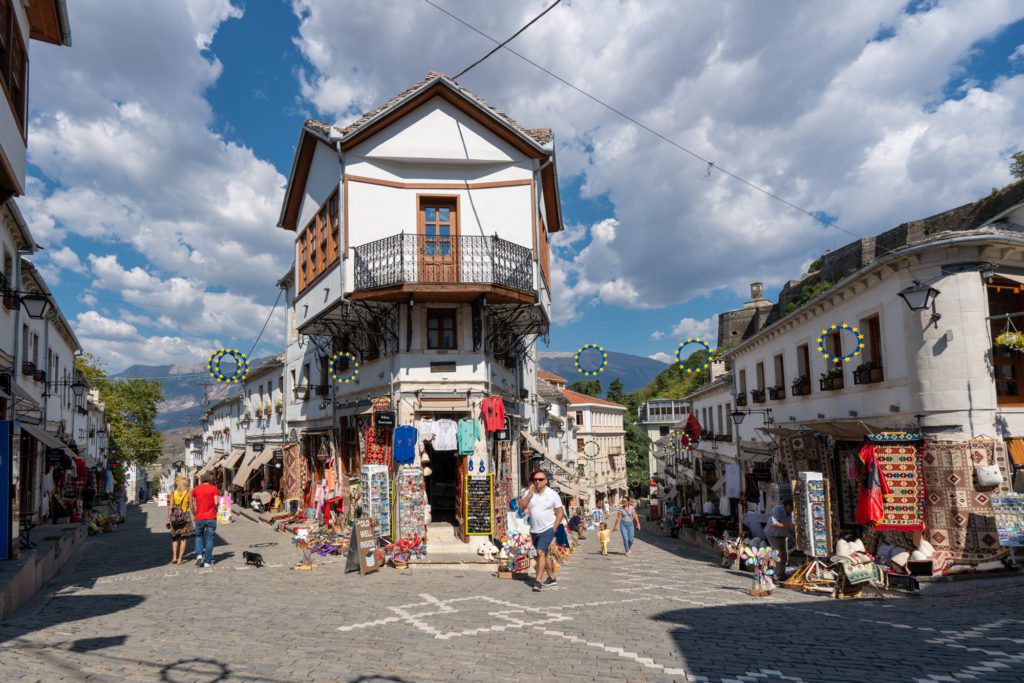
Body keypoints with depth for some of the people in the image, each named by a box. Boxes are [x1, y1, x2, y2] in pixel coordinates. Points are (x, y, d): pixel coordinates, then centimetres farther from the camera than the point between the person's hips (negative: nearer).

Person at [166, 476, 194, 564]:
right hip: (185, 516, -2)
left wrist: (169, 519, 1)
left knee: (175, 537, 18)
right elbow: (191, 507, -5)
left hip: (175, 516, 2)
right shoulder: (188, 493, -6)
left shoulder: (173, 493, 1)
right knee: (184, 538, 7)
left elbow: (171, 507, -3)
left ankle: (174, 557, 7)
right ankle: (180, 559, 4)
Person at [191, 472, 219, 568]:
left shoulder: (196, 489, 5)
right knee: (209, 539, 6)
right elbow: (216, 503, -12)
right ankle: (207, 561, 7)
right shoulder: (213, 488, -4)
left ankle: (199, 555, 2)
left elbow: (192, 504, 6)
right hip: (211, 517, -2)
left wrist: (195, 514, 15)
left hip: (199, 518, 2)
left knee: (199, 536, 21)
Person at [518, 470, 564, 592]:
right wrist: (530, 494, -17)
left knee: (541, 552, -17)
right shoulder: (528, 493, 2)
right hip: (534, 530, 5)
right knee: (544, 554, 15)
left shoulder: (553, 494, -4)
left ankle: (538, 581, -16)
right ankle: (552, 578, 29)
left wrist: (554, 528, -8)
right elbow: (521, 506, -10)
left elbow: (560, 512, -1)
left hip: (547, 529, -5)